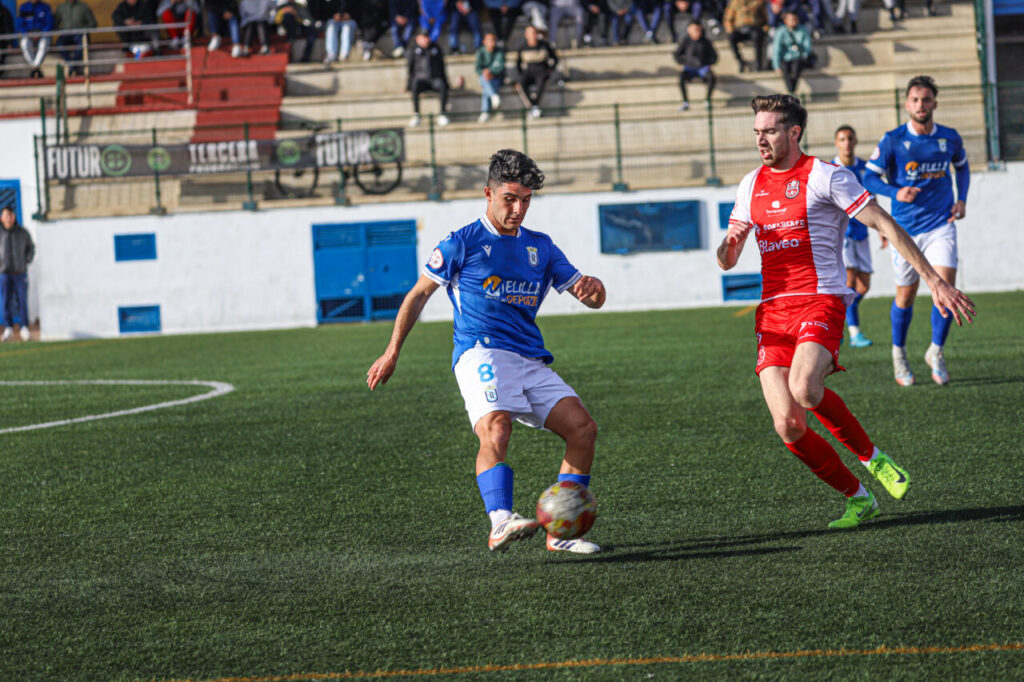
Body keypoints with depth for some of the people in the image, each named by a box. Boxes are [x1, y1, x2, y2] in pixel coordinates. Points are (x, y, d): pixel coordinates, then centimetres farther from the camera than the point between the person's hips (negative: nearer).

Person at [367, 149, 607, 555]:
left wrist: (593, 289, -8)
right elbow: (419, 294, 14)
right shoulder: (462, 243, 6)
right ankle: (500, 523, -49)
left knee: (582, 427, -11)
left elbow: (590, 299, 18)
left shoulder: (541, 247, 19)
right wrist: (392, 353, 13)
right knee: (496, 427, -32)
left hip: (531, 361, 5)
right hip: (481, 353, -5)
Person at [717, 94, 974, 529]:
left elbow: (886, 227, -5)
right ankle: (858, 499, 10)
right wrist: (731, 240, -5)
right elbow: (726, 262, 20)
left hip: (819, 303, -5)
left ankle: (870, 455, -6)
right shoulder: (752, 185, 15)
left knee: (804, 389, -32)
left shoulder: (824, 176, -3)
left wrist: (935, 281, -11)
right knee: (789, 427, -9)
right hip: (772, 313, 5)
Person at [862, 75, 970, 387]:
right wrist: (896, 193, -22)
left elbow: (962, 166, 21)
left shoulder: (950, 138, 1)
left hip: (941, 225, 1)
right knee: (906, 295, 7)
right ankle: (899, 353, 31)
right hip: (906, 229, -1)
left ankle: (936, 351, 5)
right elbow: (869, 177, -5)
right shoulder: (893, 140, -8)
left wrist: (961, 199, 7)